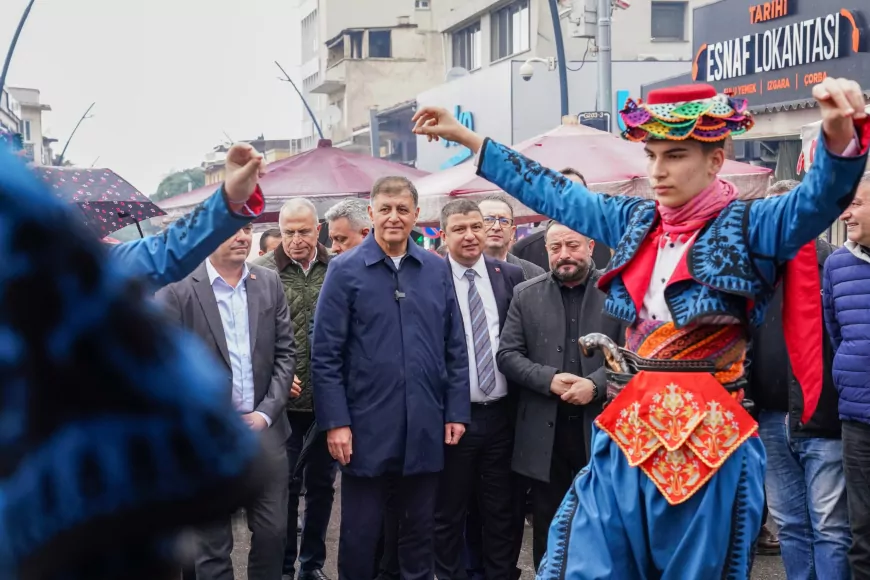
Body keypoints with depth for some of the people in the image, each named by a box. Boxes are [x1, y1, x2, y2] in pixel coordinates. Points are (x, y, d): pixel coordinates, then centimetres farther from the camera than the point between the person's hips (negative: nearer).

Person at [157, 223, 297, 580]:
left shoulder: (269, 284, 6)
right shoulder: (177, 290, -7)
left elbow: (285, 353, 6)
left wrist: (266, 413, -5)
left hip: (265, 430, 3)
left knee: (273, 534, 8)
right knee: (212, 545, 7)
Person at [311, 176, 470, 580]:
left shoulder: (438, 270, 6)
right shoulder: (345, 270, -4)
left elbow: (455, 348, 9)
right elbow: (325, 354, -6)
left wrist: (457, 411, 3)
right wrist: (335, 422, -12)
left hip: (425, 428, 3)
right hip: (366, 428, -3)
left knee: (419, 530, 14)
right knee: (360, 533, 8)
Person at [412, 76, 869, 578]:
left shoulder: (748, 228, -6)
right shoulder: (636, 221, 9)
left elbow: (819, 199, -23)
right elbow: (554, 194, 19)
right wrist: (464, 137, 24)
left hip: (707, 440, -5)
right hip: (627, 433, 5)